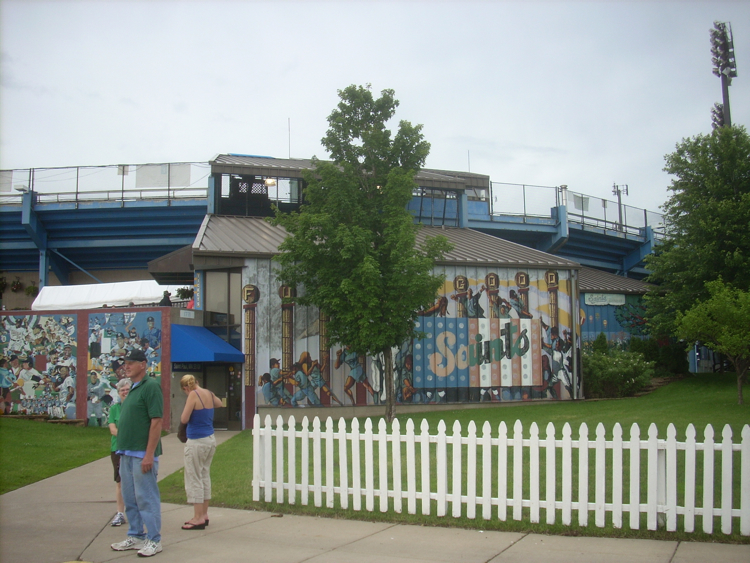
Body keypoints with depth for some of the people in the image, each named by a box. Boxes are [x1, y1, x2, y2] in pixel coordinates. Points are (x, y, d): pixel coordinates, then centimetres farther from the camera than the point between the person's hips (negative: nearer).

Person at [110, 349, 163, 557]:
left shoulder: (150, 386, -13)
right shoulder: (133, 388, 16)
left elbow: (156, 421, -18)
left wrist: (149, 454, -22)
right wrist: (123, 451, 16)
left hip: (142, 454, -9)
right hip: (127, 453, 9)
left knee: (146, 498, -3)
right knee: (130, 499, 15)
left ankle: (154, 540, 6)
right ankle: (135, 536, 25)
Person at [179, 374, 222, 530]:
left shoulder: (194, 395, -15)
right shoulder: (209, 394, 6)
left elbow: (184, 420, -15)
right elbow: (219, 404, 29)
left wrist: (187, 408, 3)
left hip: (197, 441, -8)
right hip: (210, 440, 8)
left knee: (194, 479, 0)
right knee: (205, 476, 16)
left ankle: (198, 518, 1)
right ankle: (204, 514, 21)